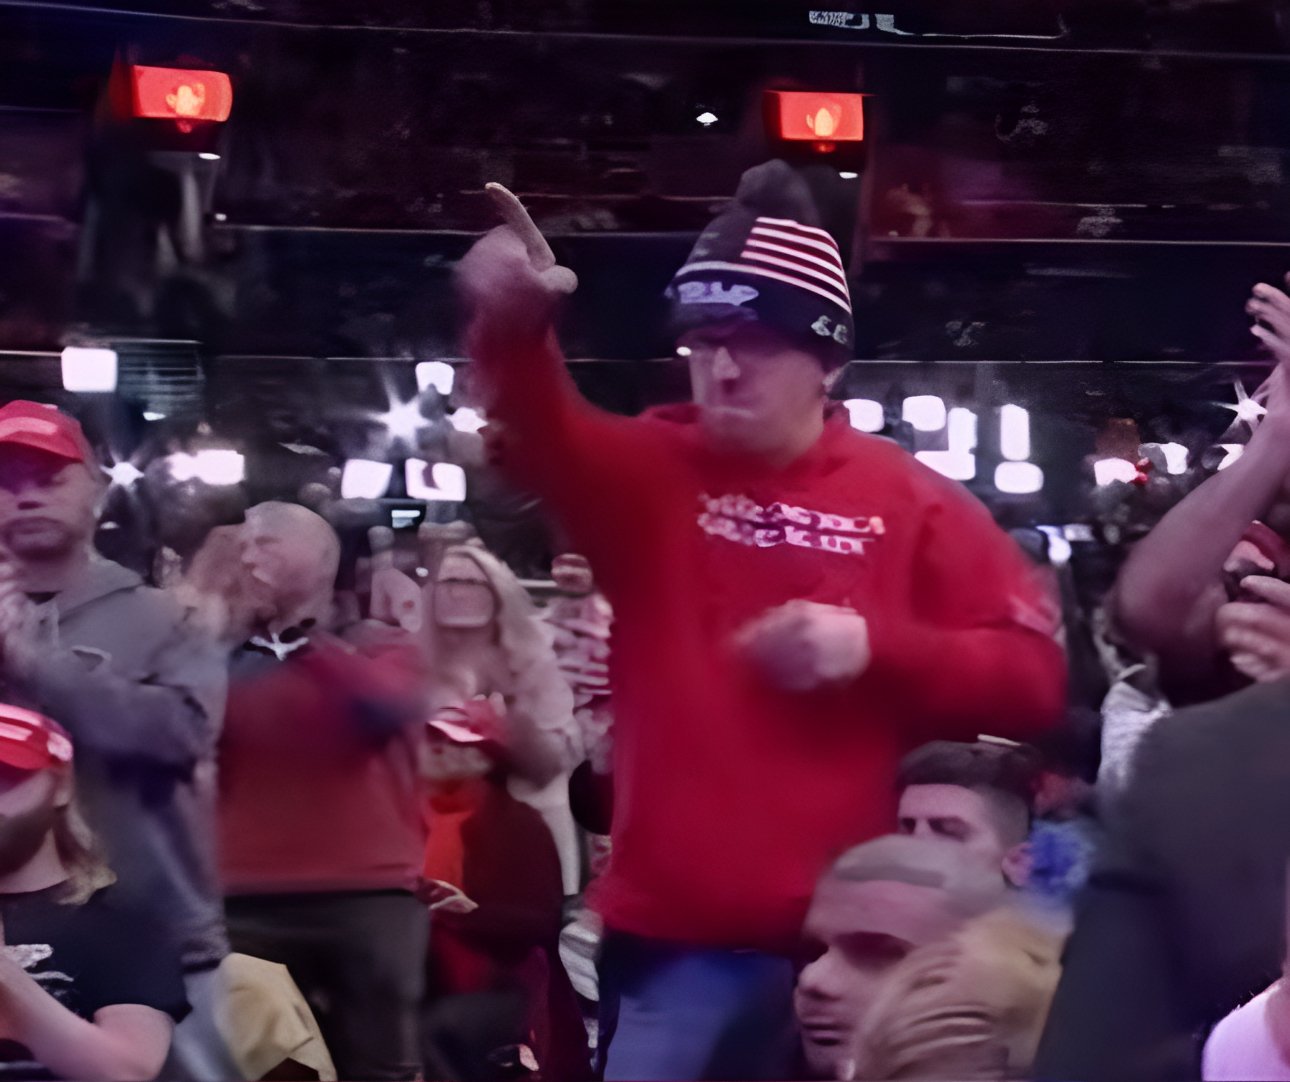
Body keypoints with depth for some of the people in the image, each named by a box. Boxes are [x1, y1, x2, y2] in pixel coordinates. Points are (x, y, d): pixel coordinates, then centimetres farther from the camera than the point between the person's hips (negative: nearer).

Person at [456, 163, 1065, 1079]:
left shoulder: (914, 502, 3)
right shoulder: (650, 470, 6)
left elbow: (1035, 675, 0)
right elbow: (545, 443, -17)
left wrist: (876, 645, -14)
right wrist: (515, 329, -39)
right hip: (671, 935, 1)